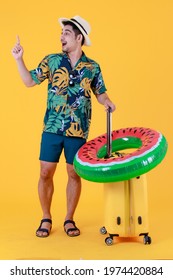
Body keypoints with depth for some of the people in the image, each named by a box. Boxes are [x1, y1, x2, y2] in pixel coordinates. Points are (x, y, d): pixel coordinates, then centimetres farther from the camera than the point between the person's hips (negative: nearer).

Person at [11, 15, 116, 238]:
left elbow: (100, 93, 11)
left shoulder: (92, 67, 3)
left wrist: (107, 102, -9)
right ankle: (46, 219, 20)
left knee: (74, 175, 6)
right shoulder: (52, 60, 3)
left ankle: (69, 219, 22)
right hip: (52, 129, 0)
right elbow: (30, 81, 6)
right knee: (46, 173, 2)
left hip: (78, 132, 0)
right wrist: (19, 59, -3)